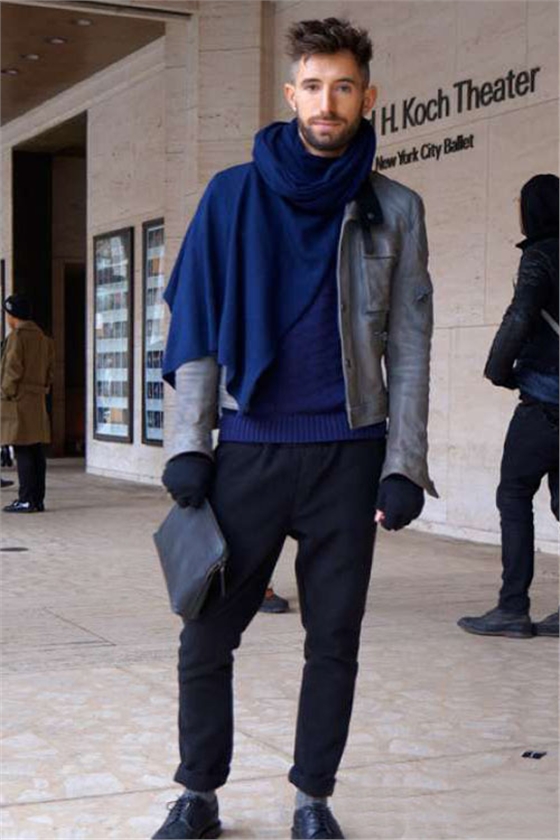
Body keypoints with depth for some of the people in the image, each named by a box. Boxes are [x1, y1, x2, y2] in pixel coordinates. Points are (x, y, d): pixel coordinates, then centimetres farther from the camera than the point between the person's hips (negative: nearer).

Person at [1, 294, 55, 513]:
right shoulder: (42, 337, 14)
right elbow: (50, 369, 16)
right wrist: (43, 387, 16)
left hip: (18, 401, -8)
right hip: (38, 400, 8)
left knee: (23, 452, -8)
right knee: (37, 452, 8)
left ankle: (27, 499, -9)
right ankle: (38, 499, 11)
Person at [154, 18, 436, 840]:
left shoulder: (394, 210, 5)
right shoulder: (233, 195, 5)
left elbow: (409, 346, 4)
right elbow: (196, 327, 4)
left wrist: (405, 464, -3)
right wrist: (189, 445, -4)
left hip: (349, 454, 0)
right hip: (249, 448, 0)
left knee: (334, 639, 6)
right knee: (207, 635, 1)